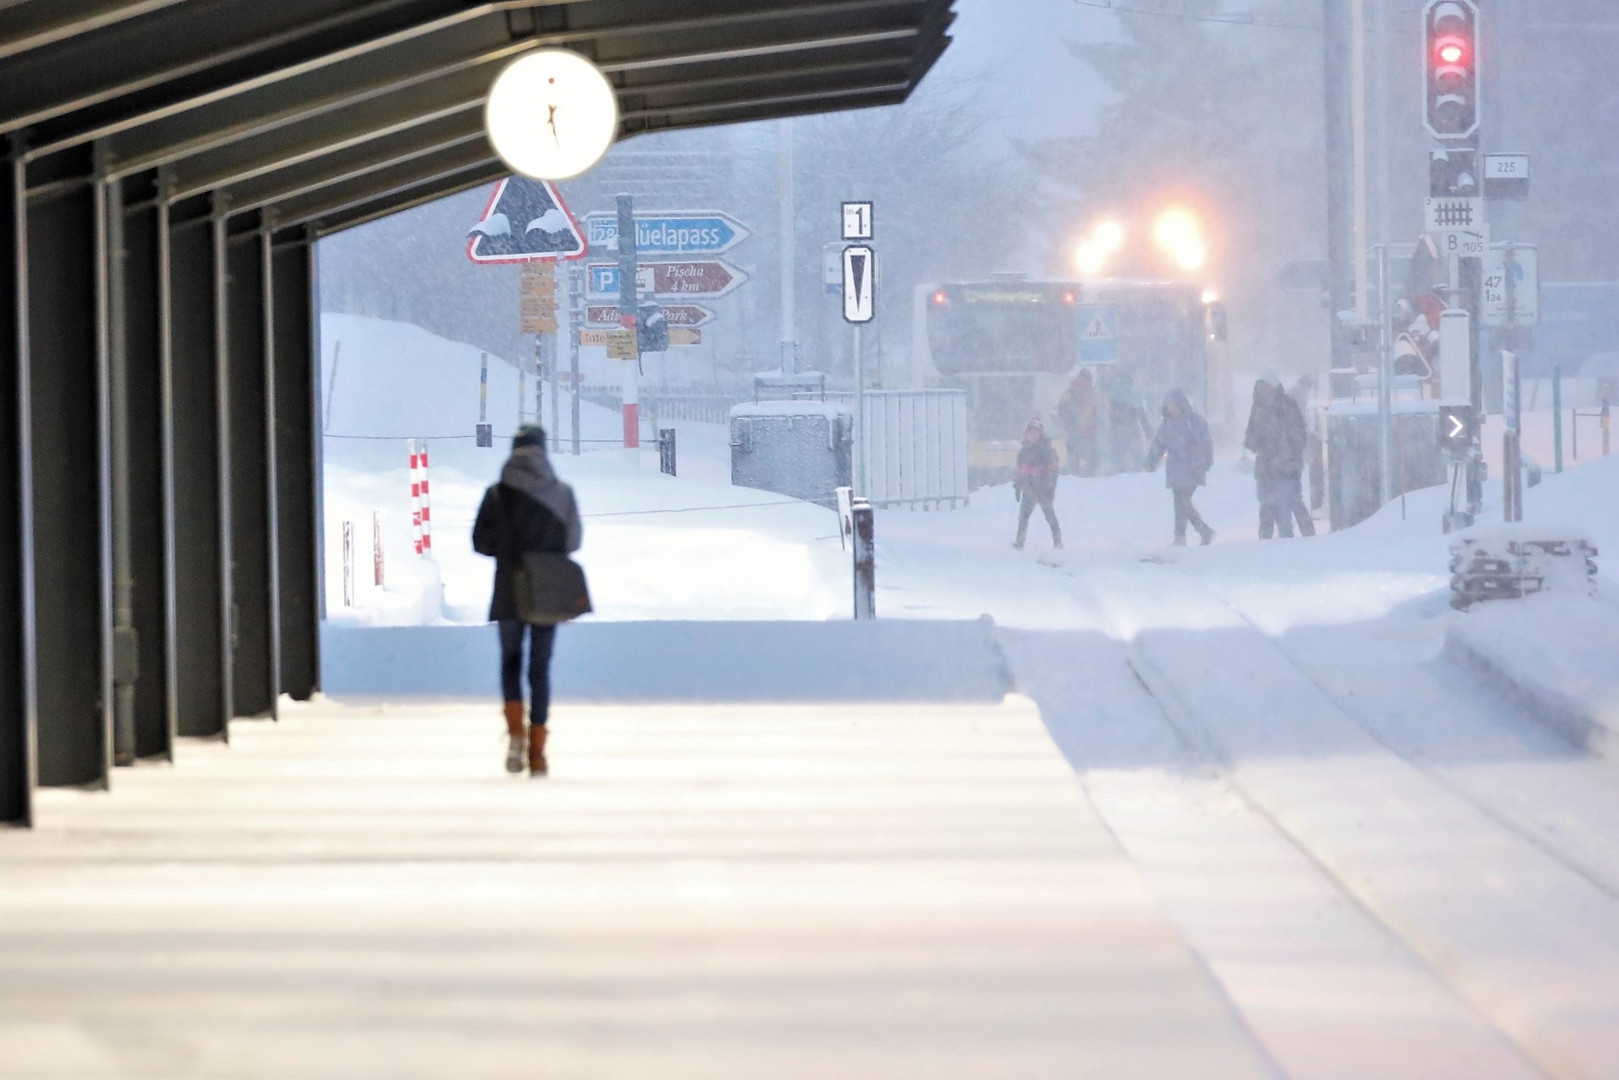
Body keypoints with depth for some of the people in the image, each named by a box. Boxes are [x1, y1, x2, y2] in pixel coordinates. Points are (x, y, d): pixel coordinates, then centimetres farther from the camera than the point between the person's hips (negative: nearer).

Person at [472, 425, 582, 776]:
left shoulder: (498, 494, -6)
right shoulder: (562, 492, -4)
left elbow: (481, 542, -4)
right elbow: (573, 540, 1)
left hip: (509, 589, -1)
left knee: (511, 661, 16)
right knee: (540, 668, 7)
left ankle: (515, 731, -6)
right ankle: (537, 750, 3)